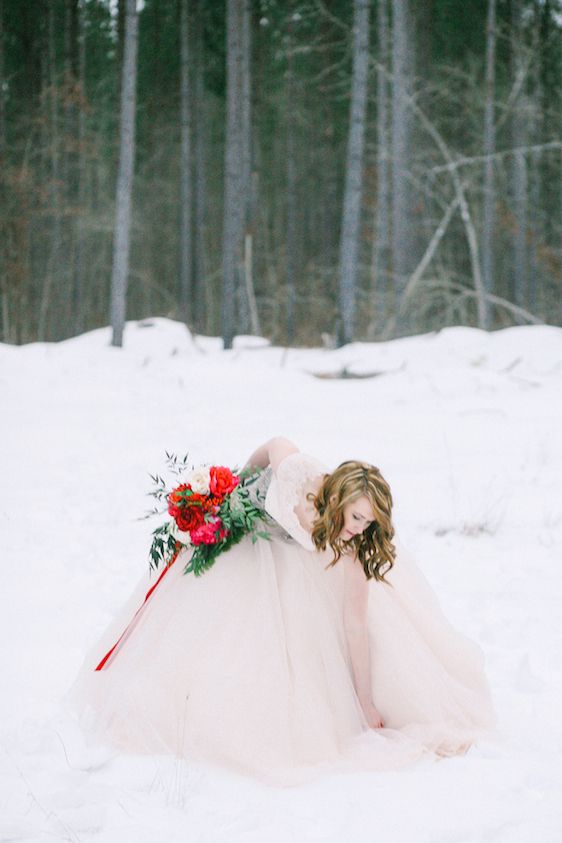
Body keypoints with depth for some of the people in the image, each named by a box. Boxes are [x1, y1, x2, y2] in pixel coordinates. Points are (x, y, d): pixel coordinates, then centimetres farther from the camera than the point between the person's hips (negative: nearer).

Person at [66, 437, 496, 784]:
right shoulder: (294, 471, -41)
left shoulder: (350, 547, -33)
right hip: (247, 526, -1)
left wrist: (368, 705, -27)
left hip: (296, 561, 1)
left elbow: (355, 621, -29)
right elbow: (273, 446, -16)